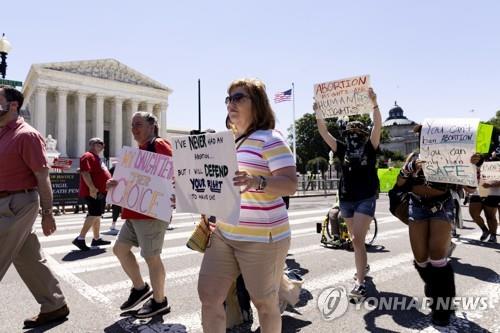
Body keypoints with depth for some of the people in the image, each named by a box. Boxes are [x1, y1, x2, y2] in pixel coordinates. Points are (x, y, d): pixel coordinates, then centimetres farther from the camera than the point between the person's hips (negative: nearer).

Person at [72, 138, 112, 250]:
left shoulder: (97, 158, 23)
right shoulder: (88, 156, -9)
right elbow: (85, 173, -22)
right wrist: (92, 188, -28)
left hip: (100, 192, 11)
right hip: (93, 192, -11)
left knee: (97, 215, 14)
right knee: (94, 214, -14)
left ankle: (96, 239, 22)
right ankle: (80, 239, -12)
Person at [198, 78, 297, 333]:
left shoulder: (269, 139, -12)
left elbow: (291, 184, -20)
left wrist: (256, 182, -37)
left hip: (261, 237, -7)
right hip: (224, 233, 8)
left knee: (264, 302, 9)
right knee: (208, 295, 8)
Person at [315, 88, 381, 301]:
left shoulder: (369, 148, -1)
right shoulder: (342, 149, 7)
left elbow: (378, 126, -15)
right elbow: (324, 133, 1)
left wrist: (374, 103, -24)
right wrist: (318, 113, -8)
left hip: (365, 199, -5)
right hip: (345, 200, 5)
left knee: (357, 239, -15)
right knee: (356, 239, 19)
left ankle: (360, 283, -12)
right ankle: (363, 265, 44)